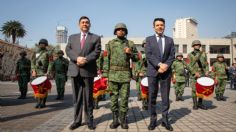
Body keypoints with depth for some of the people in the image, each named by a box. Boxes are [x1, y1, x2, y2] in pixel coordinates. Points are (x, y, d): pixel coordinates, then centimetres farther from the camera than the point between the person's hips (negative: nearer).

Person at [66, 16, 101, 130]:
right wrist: (77, 58, -15)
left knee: (88, 96, 4)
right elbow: (68, 50, 4)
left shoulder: (96, 38, 8)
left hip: (88, 70, -2)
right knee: (77, 97, 8)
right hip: (74, 70, 3)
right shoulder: (72, 37, 17)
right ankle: (77, 120, 18)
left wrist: (85, 60, -18)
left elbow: (96, 52, -4)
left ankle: (89, 120, 15)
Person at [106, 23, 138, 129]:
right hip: (113, 74, 0)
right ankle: (115, 120, 15)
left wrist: (130, 53, -9)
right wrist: (106, 76, -1)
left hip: (126, 74, 0)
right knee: (113, 97, 4)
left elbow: (136, 58, 12)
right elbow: (107, 60, 5)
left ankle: (123, 119, 16)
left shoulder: (130, 44, 9)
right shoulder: (110, 43, 7)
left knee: (124, 97, 3)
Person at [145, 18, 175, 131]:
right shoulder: (149, 39, 8)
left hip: (166, 71, 2)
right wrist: (159, 64, -18)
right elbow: (148, 55, -6)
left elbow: (172, 56, 5)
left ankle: (165, 120, 16)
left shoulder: (170, 40, 14)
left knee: (165, 97, 5)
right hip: (153, 71, -1)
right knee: (152, 97, 3)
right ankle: (153, 120, 14)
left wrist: (166, 66, -13)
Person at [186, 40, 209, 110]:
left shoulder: (204, 54, 13)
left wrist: (207, 71, -7)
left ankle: (200, 103, 16)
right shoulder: (190, 55, 3)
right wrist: (195, 73, -14)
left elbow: (206, 64, 10)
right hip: (193, 75, -3)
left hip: (202, 74, 3)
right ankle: (195, 104, 5)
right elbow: (188, 66, -5)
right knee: (194, 90, -3)